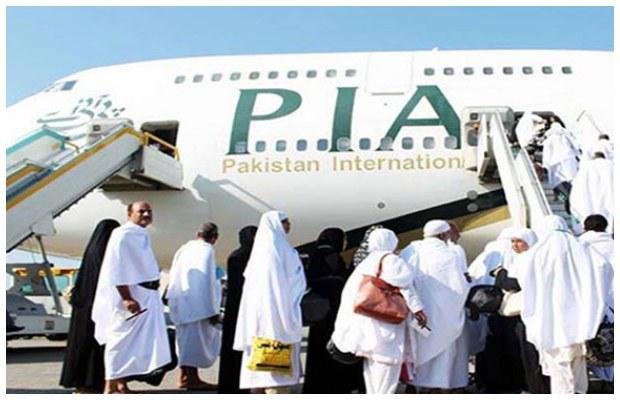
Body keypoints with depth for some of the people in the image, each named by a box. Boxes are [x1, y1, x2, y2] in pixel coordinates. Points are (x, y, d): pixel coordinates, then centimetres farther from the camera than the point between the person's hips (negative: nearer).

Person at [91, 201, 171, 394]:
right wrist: (126, 298, -26)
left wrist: (152, 296, 22)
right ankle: (111, 385, 1)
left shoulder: (142, 236, 16)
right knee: (121, 340, -5)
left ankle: (120, 383, 20)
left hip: (145, 296, 10)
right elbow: (116, 269, -21)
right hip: (128, 295, -10)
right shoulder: (123, 235, -14)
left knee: (134, 343, 12)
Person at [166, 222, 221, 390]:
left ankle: (186, 376, 19)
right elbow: (208, 281, -15)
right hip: (197, 304, -8)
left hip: (179, 300, 8)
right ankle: (189, 377, 1)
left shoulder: (184, 249, 13)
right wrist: (213, 309, -12)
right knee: (195, 339, -2)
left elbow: (173, 277, 16)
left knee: (187, 338, 15)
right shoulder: (207, 250, -9)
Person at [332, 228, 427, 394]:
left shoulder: (364, 264, 20)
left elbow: (349, 292, 18)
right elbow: (402, 283, -18)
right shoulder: (390, 260, -1)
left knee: (372, 364, 12)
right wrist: (416, 308, -23)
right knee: (387, 360, -8)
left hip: (364, 321, 8)